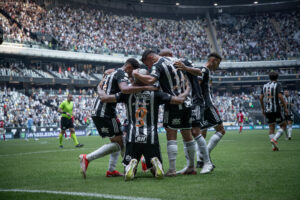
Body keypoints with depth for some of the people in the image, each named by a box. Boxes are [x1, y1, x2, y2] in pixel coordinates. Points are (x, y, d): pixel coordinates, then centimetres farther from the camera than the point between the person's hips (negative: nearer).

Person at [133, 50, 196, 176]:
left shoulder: (157, 65, -8)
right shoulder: (174, 60, 16)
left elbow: (150, 80, -26)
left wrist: (136, 74, -13)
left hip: (173, 103, -7)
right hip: (186, 102, 8)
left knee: (171, 137, -5)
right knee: (187, 136, 13)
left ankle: (172, 169, -8)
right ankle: (191, 167, 19)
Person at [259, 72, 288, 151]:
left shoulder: (265, 86, 11)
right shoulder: (277, 85, -4)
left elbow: (261, 98, 9)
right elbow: (280, 96, -16)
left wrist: (263, 109, 19)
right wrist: (285, 108, -10)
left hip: (267, 111, 5)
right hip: (276, 109, -5)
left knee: (271, 128, 10)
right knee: (283, 125, 9)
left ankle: (274, 147, 4)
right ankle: (274, 139, -11)